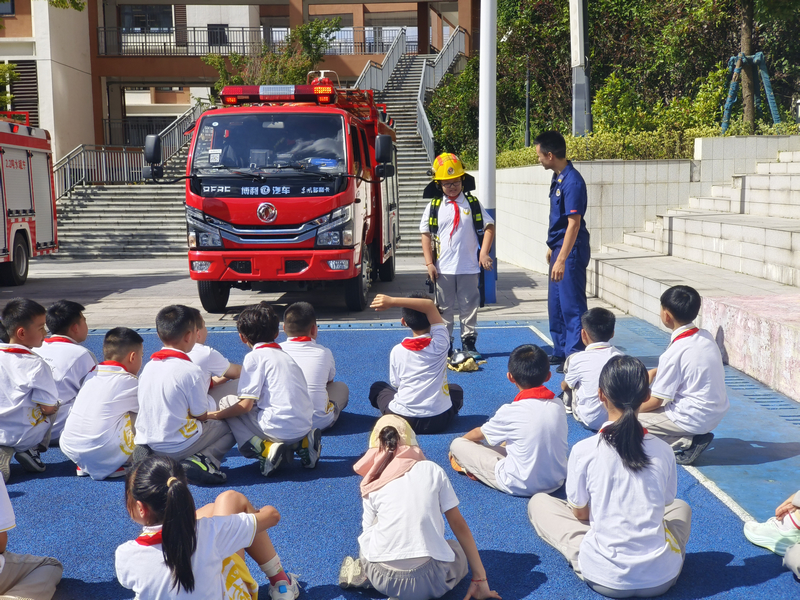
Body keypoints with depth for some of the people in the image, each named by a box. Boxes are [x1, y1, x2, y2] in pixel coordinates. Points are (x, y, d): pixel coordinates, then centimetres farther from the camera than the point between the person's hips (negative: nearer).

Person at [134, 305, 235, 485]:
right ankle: (200, 462, -13)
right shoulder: (191, 371, -18)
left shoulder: (148, 367, 3)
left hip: (145, 442, 6)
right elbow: (201, 416, -10)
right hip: (177, 447, -6)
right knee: (227, 429, 15)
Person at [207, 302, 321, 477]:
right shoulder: (286, 356, 20)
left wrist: (216, 415, 7)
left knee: (227, 402, 10)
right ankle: (303, 443, 9)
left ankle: (266, 449, -6)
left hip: (280, 429, -7)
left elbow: (246, 405, -8)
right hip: (305, 427, 7)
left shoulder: (255, 356, -2)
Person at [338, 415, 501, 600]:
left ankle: (362, 573, 5)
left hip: (381, 579, 3)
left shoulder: (372, 487, 7)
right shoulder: (433, 471, 6)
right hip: (428, 582, -3)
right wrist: (480, 579, 15)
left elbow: (369, 533, 15)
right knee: (460, 551, 30)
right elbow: (459, 526, 9)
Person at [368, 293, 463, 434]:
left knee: (377, 387, 29)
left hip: (402, 420, 0)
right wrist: (392, 301, -23)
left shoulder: (397, 351, -4)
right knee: (456, 390, 34)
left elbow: (395, 383, 7)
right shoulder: (440, 343, -9)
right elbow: (430, 305, -16)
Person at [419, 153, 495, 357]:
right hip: (443, 268, 0)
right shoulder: (433, 207, 2)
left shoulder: (473, 204, 3)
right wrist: (429, 263, -5)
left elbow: (489, 227, 3)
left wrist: (484, 253, -8)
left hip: (469, 267, 0)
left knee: (469, 306, 7)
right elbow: (426, 235, 2)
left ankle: (468, 341, 17)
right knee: (444, 307, 7)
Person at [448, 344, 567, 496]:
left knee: (457, 445, 1)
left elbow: (479, 434, 3)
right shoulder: (558, 405, -5)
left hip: (521, 486, -6)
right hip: (557, 482, 6)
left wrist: (463, 439, 25)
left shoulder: (511, 412, -17)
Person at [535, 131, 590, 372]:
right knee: (555, 304, 16)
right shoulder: (557, 177, 10)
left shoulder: (572, 182, -20)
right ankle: (560, 351, 27)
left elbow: (574, 224, -24)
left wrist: (561, 259, -26)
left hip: (572, 250, -10)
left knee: (571, 304, -4)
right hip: (559, 247, 10)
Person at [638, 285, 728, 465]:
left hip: (694, 419, -9)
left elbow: (656, 400, -15)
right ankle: (694, 438, 11)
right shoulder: (706, 337, 1)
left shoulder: (675, 352, -21)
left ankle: (687, 443, -8)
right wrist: (656, 372, 18)